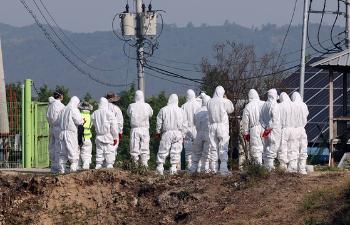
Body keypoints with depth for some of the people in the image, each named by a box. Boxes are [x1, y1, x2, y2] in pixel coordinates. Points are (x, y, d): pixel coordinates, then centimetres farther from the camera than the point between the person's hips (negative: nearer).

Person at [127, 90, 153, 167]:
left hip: (135, 129, 0)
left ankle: (135, 164, 3)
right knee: (145, 148, 3)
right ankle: (144, 163, -2)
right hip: (145, 129, 0)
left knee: (134, 148, 4)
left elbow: (129, 114, 11)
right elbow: (151, 114, 13)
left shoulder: (131, 106, -5)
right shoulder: (147, 106, -3)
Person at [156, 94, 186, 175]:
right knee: (176, 152, 4)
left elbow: (159, 122, 3)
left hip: (167, 133, -1)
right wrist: (183, 135, 14)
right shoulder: (181, 111, 3)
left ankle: (160, 166, 1)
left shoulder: (163, 110, -1)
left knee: (163, 151, 3)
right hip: (178, 133, 1)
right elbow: (183, 125, 6)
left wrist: (158, 132, 17)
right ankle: (174, 167, 0)